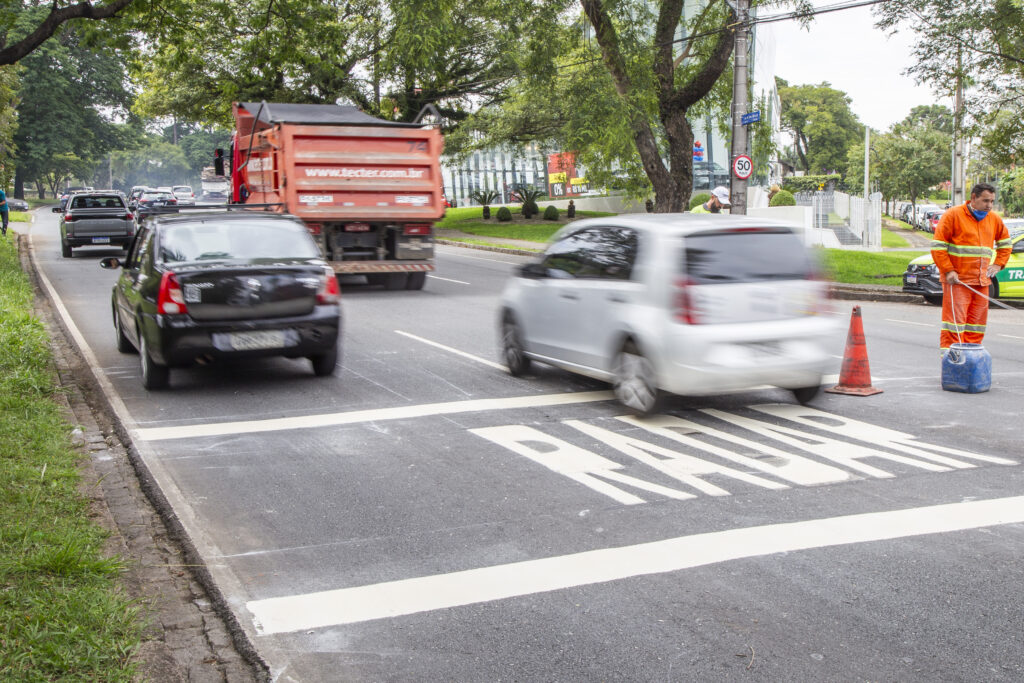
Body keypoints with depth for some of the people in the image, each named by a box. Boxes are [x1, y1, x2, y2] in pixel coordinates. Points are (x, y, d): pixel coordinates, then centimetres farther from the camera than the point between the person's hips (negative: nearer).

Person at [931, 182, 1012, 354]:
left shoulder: (994, 219, 13)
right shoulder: (953, 215, -4)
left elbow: (1005, 243, 29)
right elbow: (938, 245, -6)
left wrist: (998, 264, 14)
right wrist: (948, 270, -12)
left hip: (981, 281, 6)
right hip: (957, 279, -6)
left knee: (977, 319, 6)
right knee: (955, 316, -11)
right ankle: (948, 351, -9)